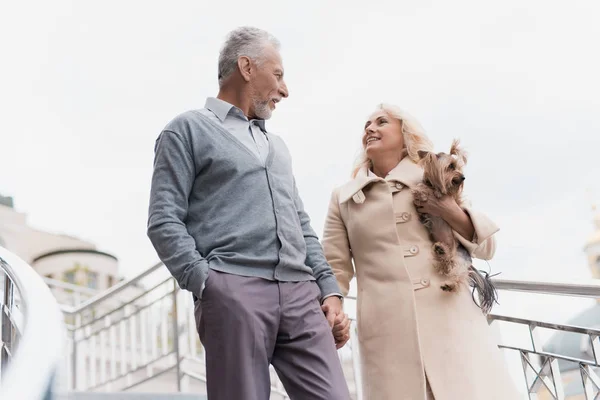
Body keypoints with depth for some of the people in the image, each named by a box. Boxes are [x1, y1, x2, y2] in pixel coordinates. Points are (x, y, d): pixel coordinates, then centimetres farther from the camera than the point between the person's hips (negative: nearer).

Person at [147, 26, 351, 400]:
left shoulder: (276, 144, 29)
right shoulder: (188, 130, 8)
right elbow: (164, 221, -2)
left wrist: (329, 288, 12)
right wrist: (207, 284, -14)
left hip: (301, 293, 6)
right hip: (234, 290, -5)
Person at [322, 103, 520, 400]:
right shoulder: (343, 198, 15)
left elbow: (486, 247, 14)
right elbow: (335, 269, 14)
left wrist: (451, 213, -3)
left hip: (452, 318, 0)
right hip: (387, 330, 0)